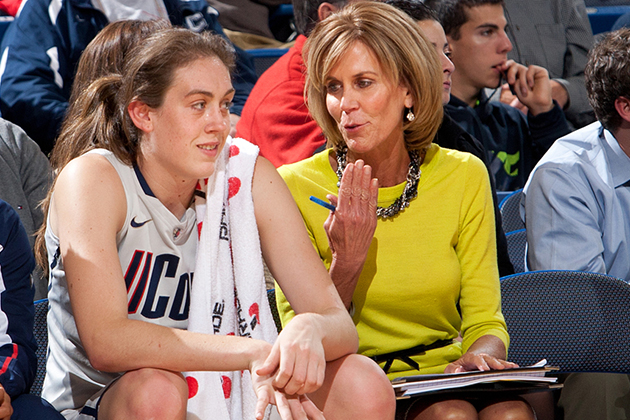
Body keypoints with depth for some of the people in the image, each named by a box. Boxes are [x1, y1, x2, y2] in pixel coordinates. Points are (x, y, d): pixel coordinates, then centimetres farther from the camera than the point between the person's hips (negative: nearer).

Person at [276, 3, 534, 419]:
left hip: (443, 377, 3)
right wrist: (346, 261, -20)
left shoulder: (463, 176, 3)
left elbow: (485, 321, 4)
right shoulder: (296, 186, -5)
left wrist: (478, 355, -19)